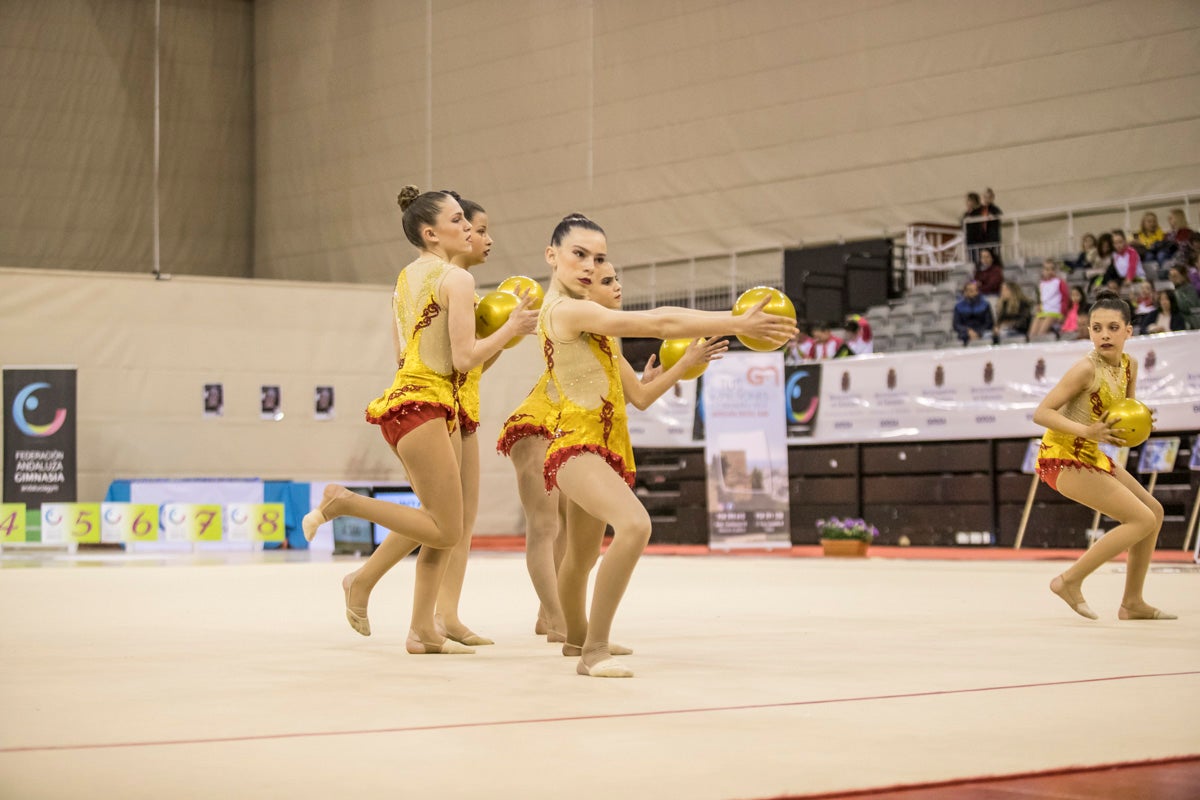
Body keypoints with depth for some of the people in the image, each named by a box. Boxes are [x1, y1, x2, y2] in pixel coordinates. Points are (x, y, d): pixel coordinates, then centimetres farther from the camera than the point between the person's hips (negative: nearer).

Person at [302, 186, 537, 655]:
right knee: (446, 530, -7)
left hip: (407, 393, 10)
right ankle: (343, 502, -6)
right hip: (422, 407, -10)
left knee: (443, 522, 13)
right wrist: (510, 329, -4)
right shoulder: (456, 279, -10)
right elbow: (464, 358, -16)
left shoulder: (407, 278, 16)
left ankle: (423, 630, 12)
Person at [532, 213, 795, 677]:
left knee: (583, 555, 25)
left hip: (606, 445, 10)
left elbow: (657, 320, 15)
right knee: (635, 524, -32)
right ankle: (594, 651, -28)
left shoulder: (580, 311, 15)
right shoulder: (566, 310, -17)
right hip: (577, 444, -10)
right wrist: (737, 324, -19)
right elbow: (657, 325, -20)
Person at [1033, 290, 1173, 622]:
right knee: (1143, 520, -11)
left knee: (1154, 511, 15)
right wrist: (1087, 431, -34)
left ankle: (1132, 603, 22)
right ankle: (1070, 582, -5)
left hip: (1090, 455, 9)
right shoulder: (1086, 369, -22)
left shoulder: (1129, 365, 2)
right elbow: (1041, 413, -24)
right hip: (1063, 457, -9)